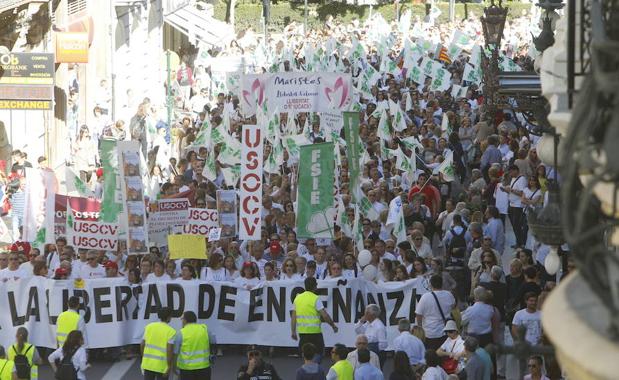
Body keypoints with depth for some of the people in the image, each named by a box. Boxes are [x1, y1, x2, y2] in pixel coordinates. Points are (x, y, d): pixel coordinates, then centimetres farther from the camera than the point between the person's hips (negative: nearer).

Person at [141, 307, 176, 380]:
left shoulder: (149, 327, 2)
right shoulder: (171, 331, -12)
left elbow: (142, 344, 4)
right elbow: (170, 350, -17)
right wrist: (169, 367, -12)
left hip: (148, 363, 4)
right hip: (162, 366, -4)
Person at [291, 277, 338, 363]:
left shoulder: (297, 298, 6)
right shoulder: (315, 299, -10)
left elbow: (293, 317, 7)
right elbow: (325, 316, -12)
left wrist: (293, 331, 14)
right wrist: (333, 326, 1)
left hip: (302, 332, 5)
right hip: (314, 332, -5)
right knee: (319, 352, 4)